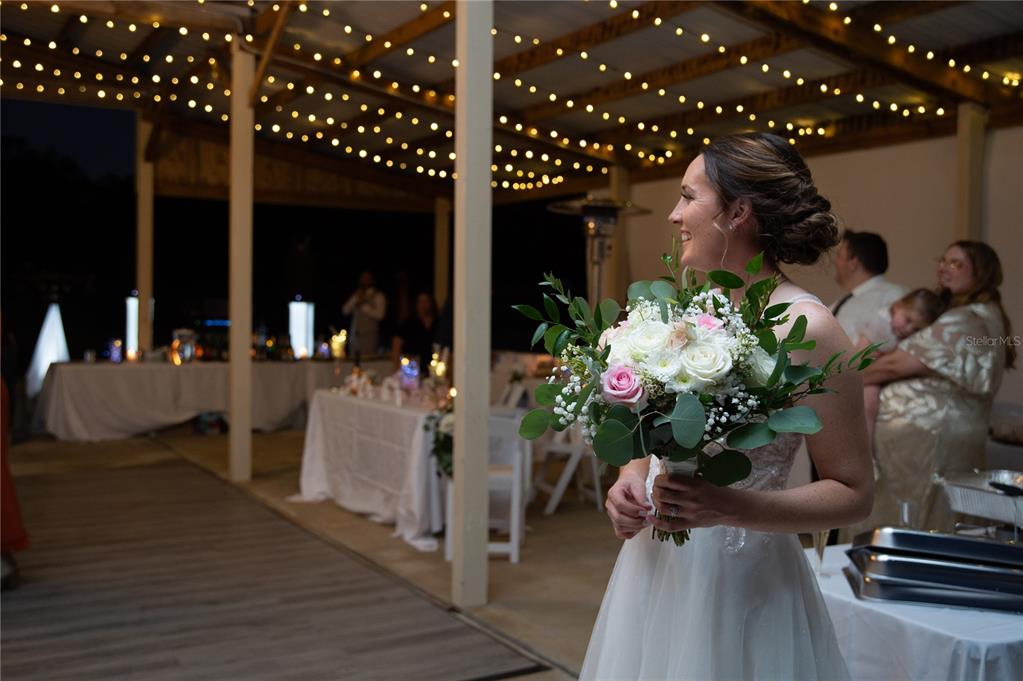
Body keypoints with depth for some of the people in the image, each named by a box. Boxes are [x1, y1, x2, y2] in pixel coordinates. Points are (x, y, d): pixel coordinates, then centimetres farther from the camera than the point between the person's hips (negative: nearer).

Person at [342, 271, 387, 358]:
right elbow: (345, 310, 9)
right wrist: (355, 298, -2)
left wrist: (364, 306, -9)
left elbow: (379, 314, -11)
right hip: (354, 334, 5)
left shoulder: (378, 296, 2)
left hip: (369, 335, -5)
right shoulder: (357, 295, 19)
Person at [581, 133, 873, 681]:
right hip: (652, 566, 6)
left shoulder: (806, 329, -16)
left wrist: (732, 507, -25)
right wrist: (630, 479, -6)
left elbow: (853, 493, -13)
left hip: (741, 577, -6)